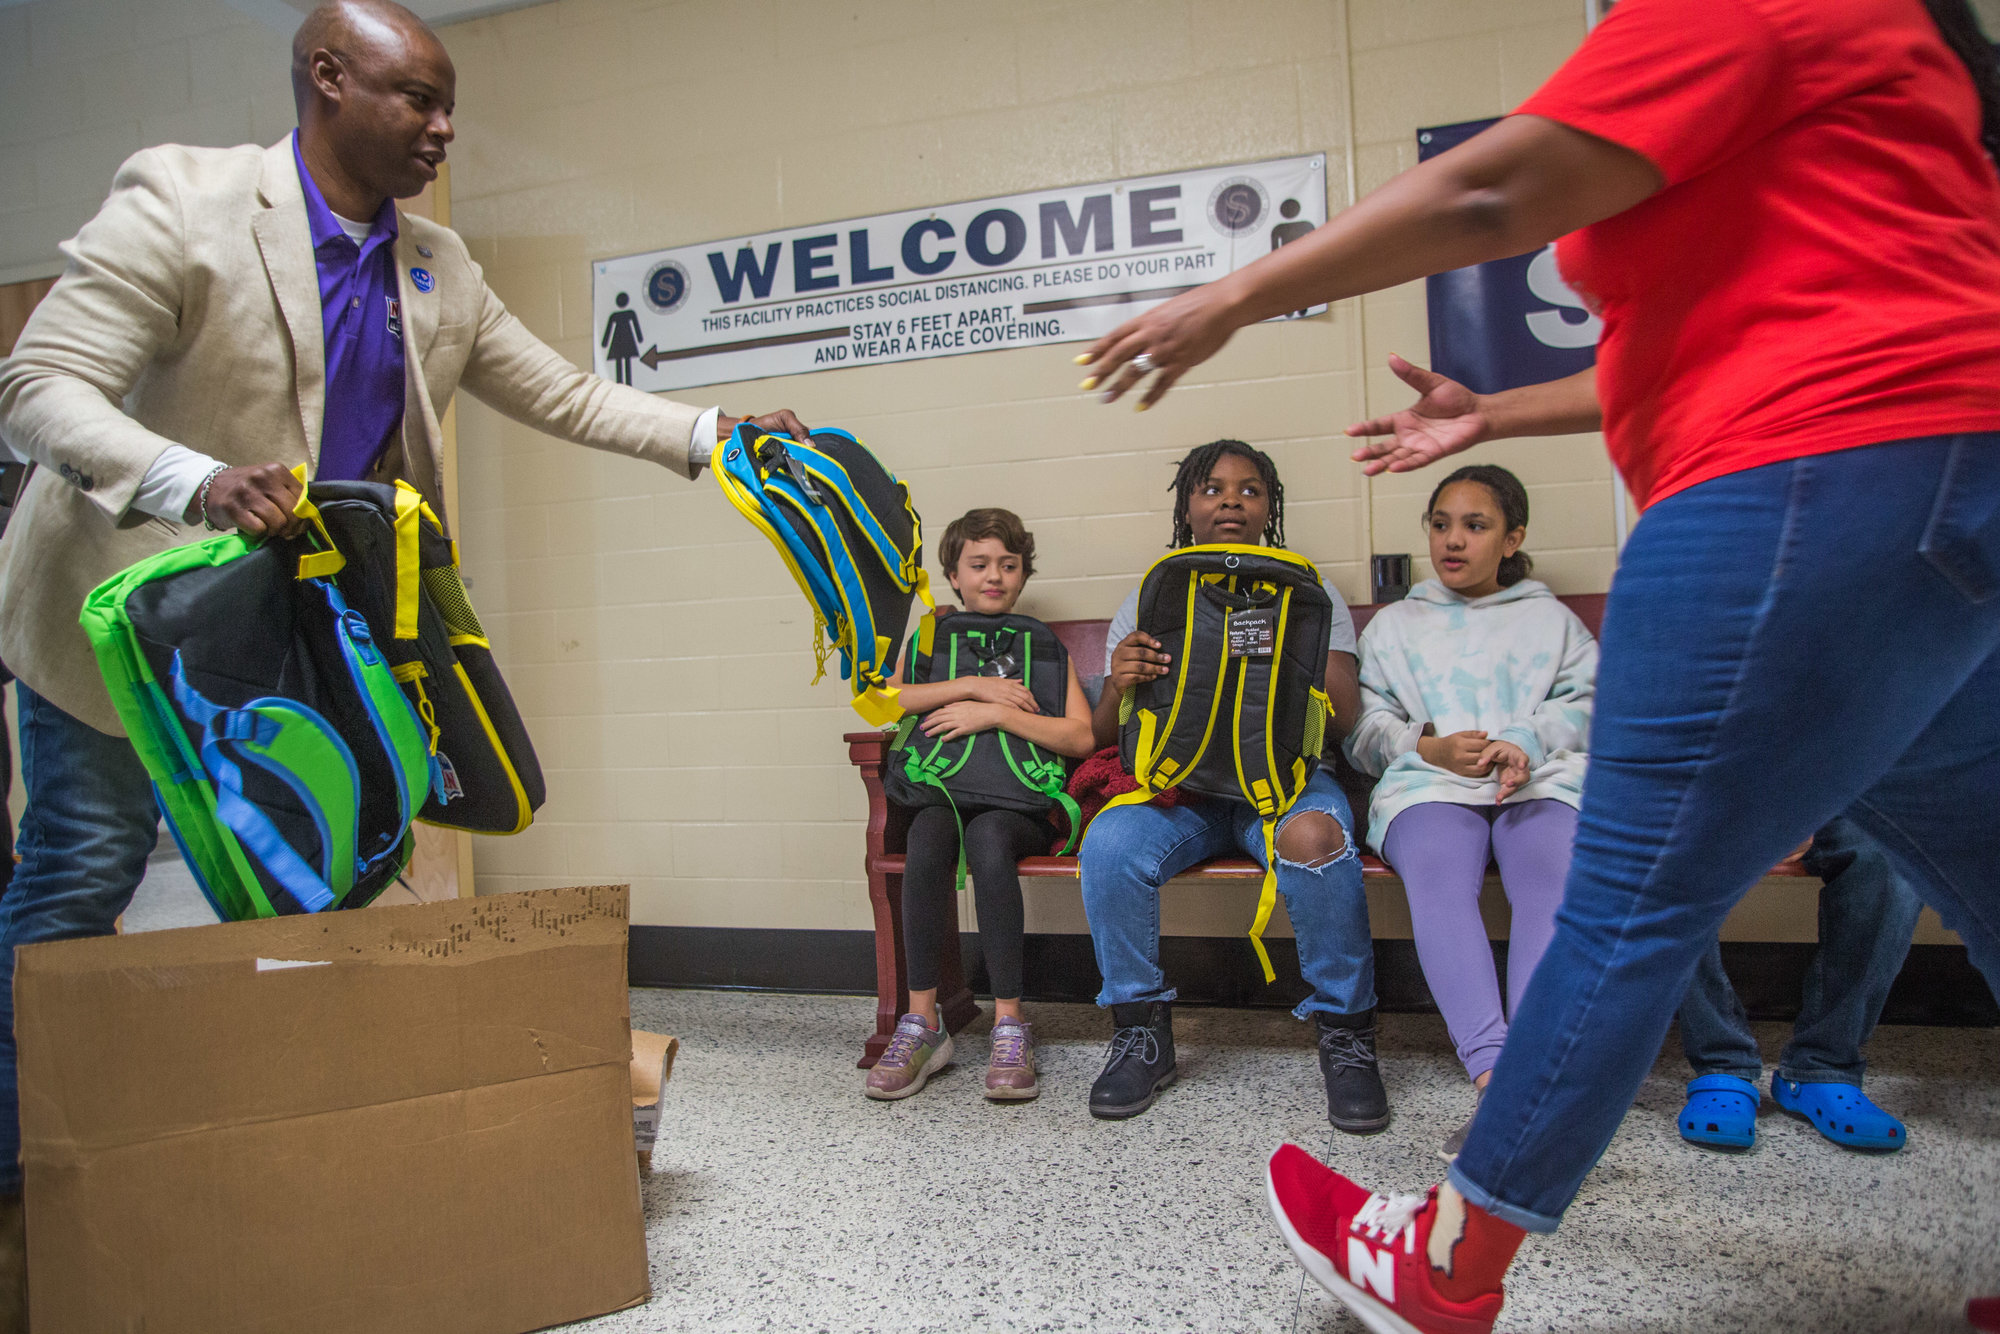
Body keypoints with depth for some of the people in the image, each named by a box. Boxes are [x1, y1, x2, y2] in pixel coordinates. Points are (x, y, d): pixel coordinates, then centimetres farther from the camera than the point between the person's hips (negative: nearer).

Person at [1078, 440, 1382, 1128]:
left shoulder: (1310, 594, 14)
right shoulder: (1148, 600, 16)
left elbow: (1343, 719, 1)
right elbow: (1105, 734, 9)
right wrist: (1120, 685, -15)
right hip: (1178, 780, 1)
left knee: (1315, 839, -36)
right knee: (1109, 845, -30)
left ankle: (1345, 1035, -16)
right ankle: (1141, 1033, -11)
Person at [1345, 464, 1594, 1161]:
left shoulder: (1550, 618, 30)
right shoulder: (1394, 624, 29)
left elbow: (1588, 700, 13)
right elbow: (1364, 729, 17)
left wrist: (1526, 742, -8)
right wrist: (1429, 747, -4)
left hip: (1541, 779, 1)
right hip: (1428, 784, 0)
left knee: (1555, 880, -36)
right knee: (1438, 880, -36)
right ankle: (1496, 1073, -51)